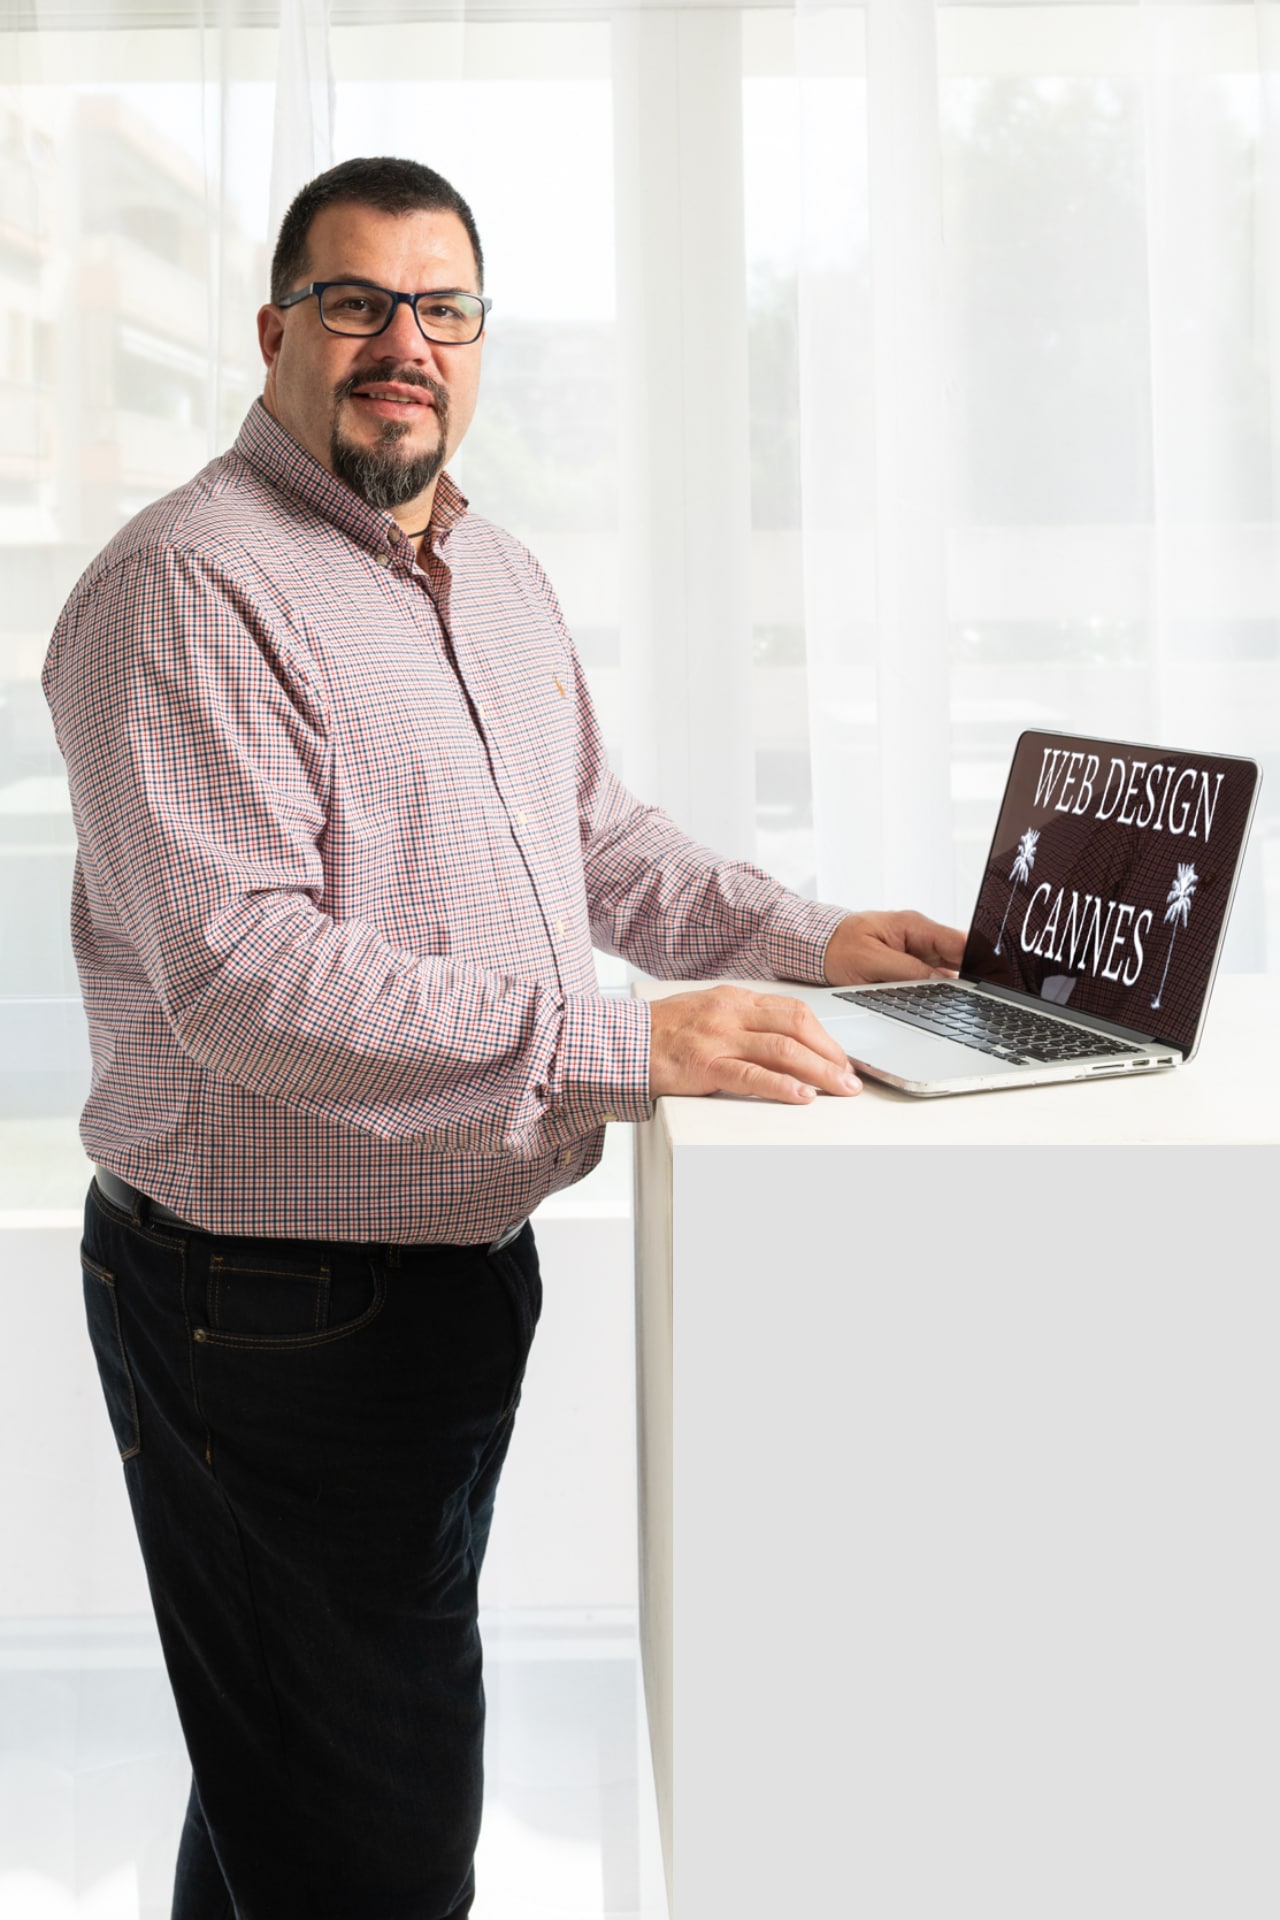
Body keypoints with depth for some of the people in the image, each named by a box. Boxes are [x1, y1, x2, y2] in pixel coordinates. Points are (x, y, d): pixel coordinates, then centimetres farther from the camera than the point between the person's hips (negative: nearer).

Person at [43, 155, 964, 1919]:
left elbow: (595, 834, 24)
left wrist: (809, 940, 11)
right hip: (277, 1295, -8)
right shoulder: (191, 586, -18)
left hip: (473, 1252, 9)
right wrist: (626, 1048, -31)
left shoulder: (499, 579, 12)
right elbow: (240, 976, -28)